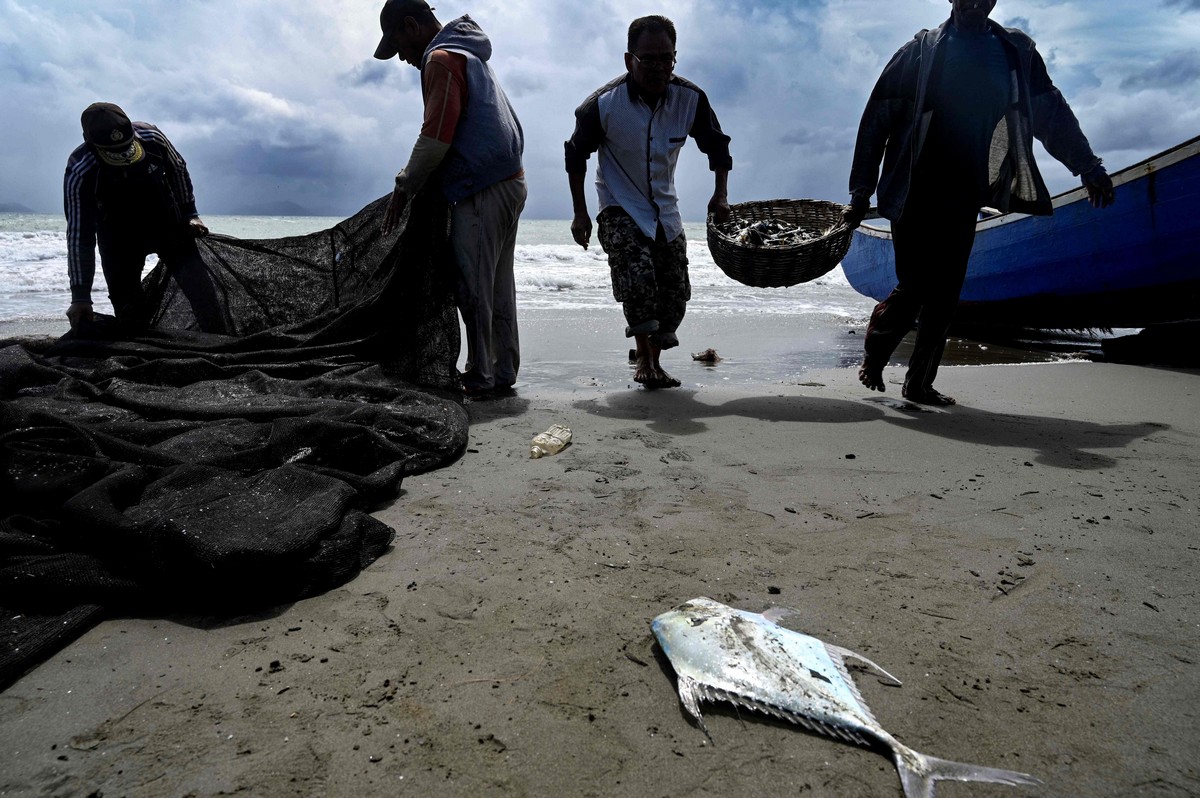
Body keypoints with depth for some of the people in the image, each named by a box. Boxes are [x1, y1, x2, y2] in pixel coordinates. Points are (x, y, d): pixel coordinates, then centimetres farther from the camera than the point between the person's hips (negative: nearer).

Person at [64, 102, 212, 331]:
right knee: (131, 316, -8)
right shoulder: (80, 174, -28)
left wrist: (190, 214, 4)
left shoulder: (151, 137, -24)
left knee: (202, 291, -8)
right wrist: (80, 295, -25)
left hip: (167, 223, 2)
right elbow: (79, 235, -25)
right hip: (119, 239, -2)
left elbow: (178, 170, 0)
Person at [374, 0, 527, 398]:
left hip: (482, 191, -10)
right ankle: (503, 372, 16)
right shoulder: (468, 54, 24)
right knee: (498, 287, 10)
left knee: (473, 288, -6)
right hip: (510, 183, 10)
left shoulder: (441, 59, -7)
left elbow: (436, 137, -15)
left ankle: (479, 377, -1)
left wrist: (403, 189, -4)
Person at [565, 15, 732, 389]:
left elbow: (717, 145, 5)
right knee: (637, 274, -27)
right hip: (620, 207, -4)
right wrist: (580, 213, -5)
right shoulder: (603, 104, -17)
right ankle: (644, 357, -12)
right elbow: (576, 155, -4)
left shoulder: (690, 99, -11)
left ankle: (654, 361, 20)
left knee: (676, 291, 2)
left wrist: (721, 194, -8)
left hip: (664, 208, 4)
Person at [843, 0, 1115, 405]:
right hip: (915, 194, -4)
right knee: (915, 287, -9)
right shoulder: (921, 51, 2)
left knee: (945, 297, 1)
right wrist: (862, 191, -8)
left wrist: (1087, 165, 14)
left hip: (963, 197, 4)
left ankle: (919, 384, 9)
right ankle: (874, 352, 17)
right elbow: (876, 121, -2)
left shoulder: (1016, 51, 12)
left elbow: (1051, 111, 18)